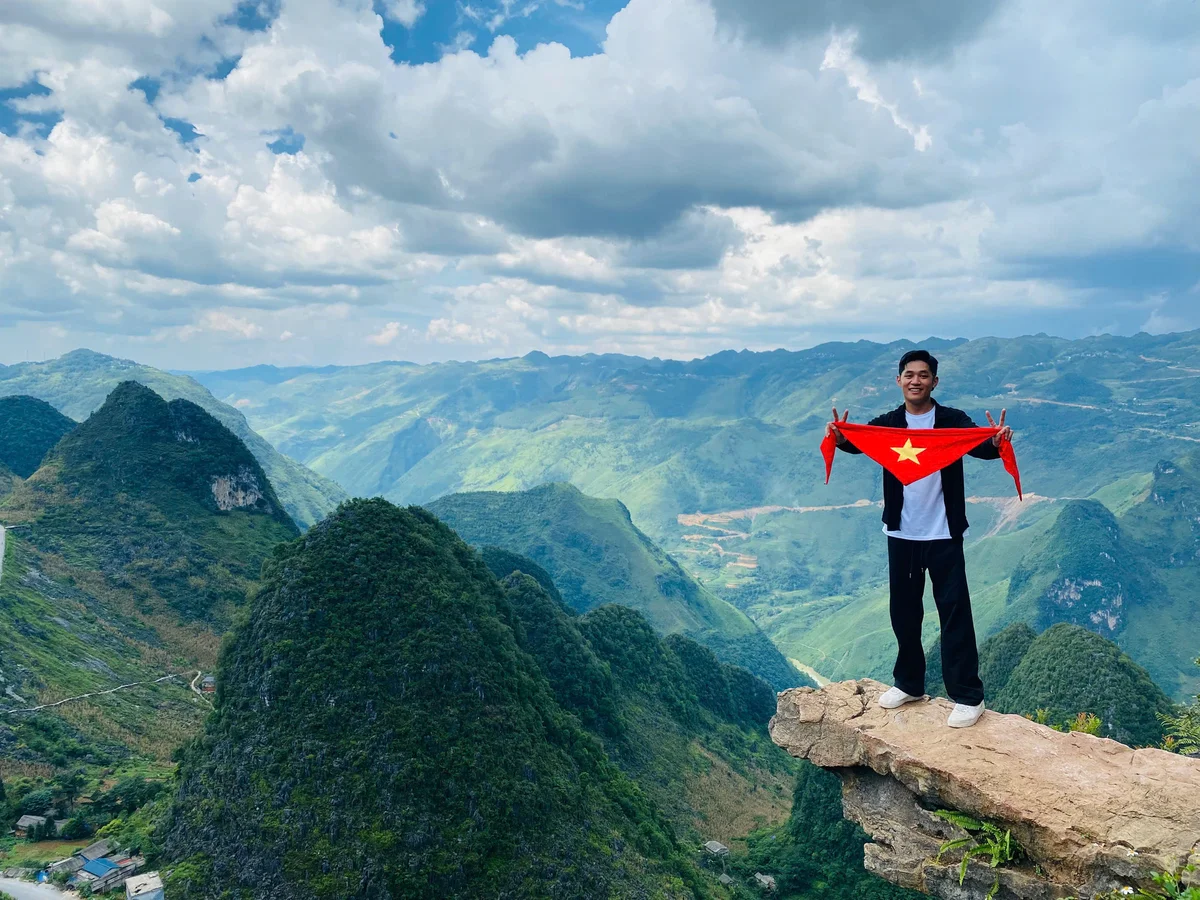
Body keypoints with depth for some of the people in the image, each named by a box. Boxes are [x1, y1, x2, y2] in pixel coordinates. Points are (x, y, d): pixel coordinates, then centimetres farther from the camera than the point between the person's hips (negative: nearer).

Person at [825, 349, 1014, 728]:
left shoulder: (953, 421, -4)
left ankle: (968, 697, 8)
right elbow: (860, 442, -15)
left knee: (955, 611, -1)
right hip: (901, 534, 3)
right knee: (904, 610, 13)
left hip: (944, 535, -3)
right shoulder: (887, 424, 2)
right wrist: (840, 438, -38)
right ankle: (908, 683, 28)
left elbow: (979, 446, -21)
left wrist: (997, 442, -44)